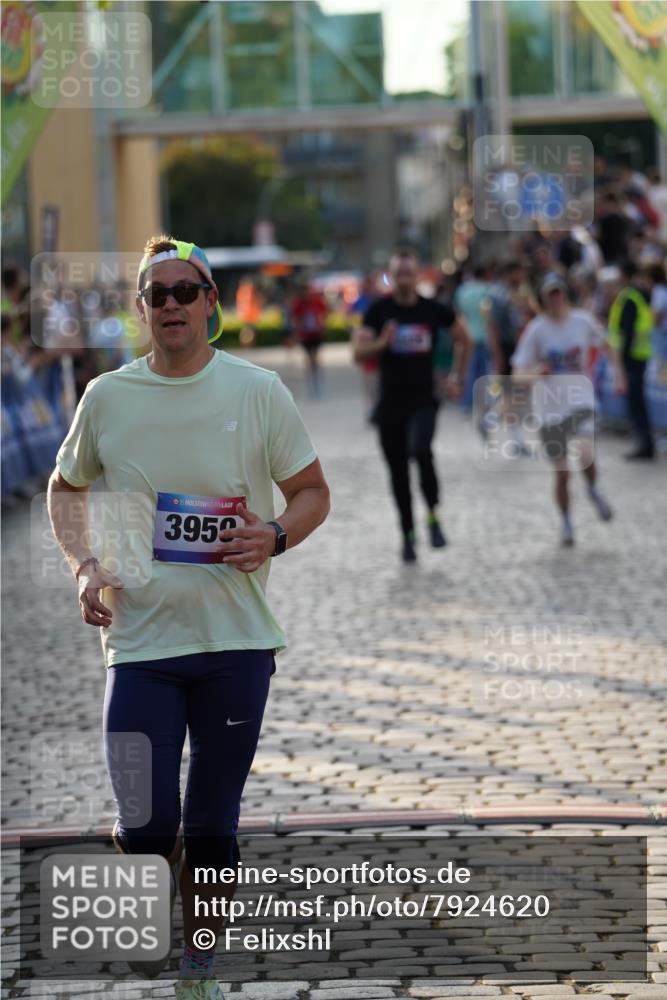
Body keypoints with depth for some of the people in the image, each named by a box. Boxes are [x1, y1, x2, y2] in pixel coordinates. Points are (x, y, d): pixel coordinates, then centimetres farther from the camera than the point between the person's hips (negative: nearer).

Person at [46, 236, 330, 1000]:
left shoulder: (257, 390, 1)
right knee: (145, 826, -8)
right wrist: (83, 567, 1)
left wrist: (276, 537, -12)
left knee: (213, 827, 7)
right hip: (140, 641, 0)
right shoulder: (107, 397, 3)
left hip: (236, 641, 0)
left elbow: (313, 492, 9)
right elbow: (66, 488, 18)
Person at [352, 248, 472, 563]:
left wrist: (456, 377, 11)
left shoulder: (433, 310, -1)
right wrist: (382, 342, -27)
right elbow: (358, 353, -9)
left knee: (420, 451, -27)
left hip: (423, 399, -2)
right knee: (398, 472, 8)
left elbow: (464, 339, 16)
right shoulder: (379, 310, -2)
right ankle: (408, 534, 22)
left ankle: (434, 517, -11)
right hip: (390, 403, 2)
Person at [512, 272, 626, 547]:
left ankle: (593, 490, 7)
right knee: (561, 472, 6)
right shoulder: (536, 330, -10)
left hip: (581, 402, 0)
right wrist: (536, 374, -31)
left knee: (585, 453, -26)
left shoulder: (583, 321, -5)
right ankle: (566, 523, 29)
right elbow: (518, 373, -11)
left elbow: (606, 346, 15)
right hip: (550, 408, 0)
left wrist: (619, 375, 9)